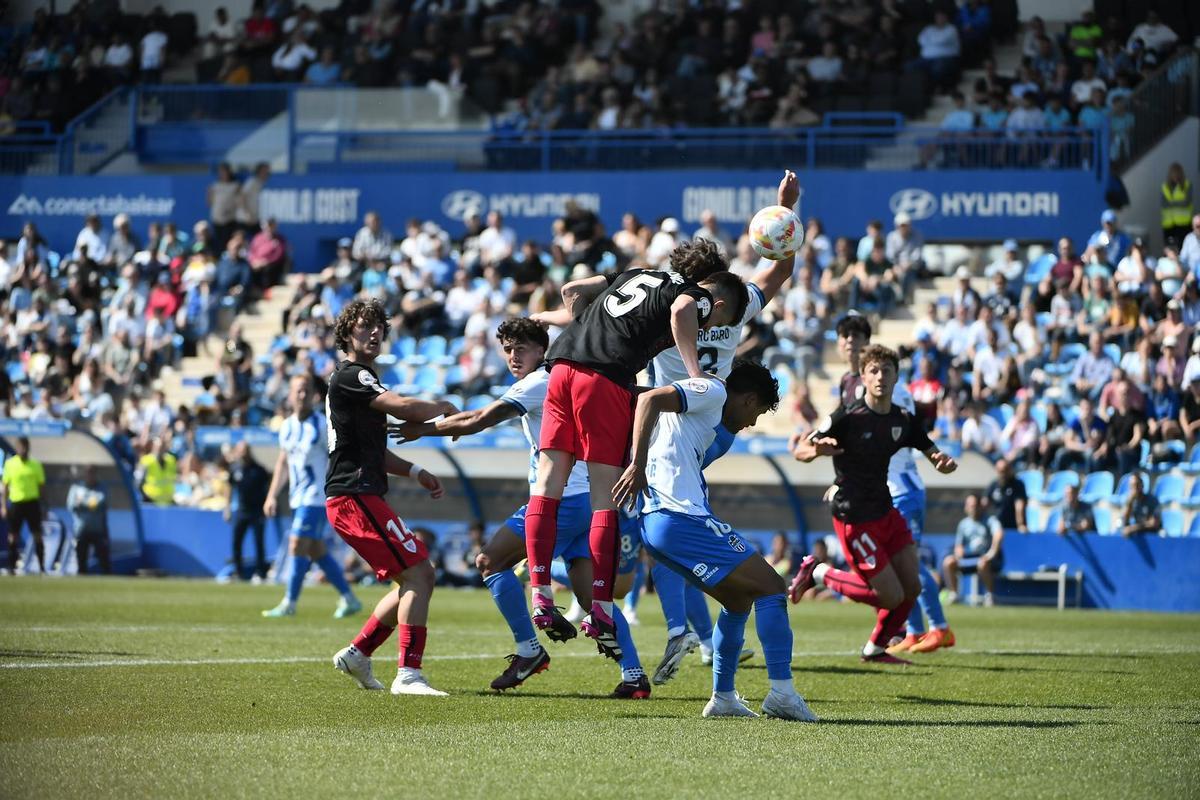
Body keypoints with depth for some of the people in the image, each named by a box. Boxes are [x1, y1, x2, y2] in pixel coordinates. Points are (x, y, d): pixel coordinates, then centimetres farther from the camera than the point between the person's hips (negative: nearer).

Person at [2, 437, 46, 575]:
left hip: (32, 502, 0)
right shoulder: (10, 464, 1)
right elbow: (5, 486, 6)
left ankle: (42, 566, 4)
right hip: (15, 502, 0)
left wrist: (42, 505, 5)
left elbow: (41, 486, 8)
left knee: (37, 535, -2)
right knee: (13, 536, 3)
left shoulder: (35, 465, 3)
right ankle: (12, 566, 11)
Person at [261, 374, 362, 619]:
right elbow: (283, 463, 18)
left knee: (297, 546, -12)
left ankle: (289, 603, -6)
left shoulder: (322, 425, -11)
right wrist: (272, 495, 15)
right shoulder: (287, 426, 9)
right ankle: (349, 599, 18)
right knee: (316, 551, 9)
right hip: (297, 497, 7)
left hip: (316, 497, -7)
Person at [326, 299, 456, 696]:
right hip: (355, 496, -11)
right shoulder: (350, 377, -9)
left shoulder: (361, 379, 24)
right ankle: (408, 674, -19)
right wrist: (444, 408, -3)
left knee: (418, 579, 12)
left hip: (361, 496, 11)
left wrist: (415, 472, 16)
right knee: (418, 574, -16)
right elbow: (403, 408, -22)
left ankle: (357, 653, 15)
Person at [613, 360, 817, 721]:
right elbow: (651, 399, -17)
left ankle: (723, 697, 20)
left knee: (739, 599, 21)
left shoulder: (708, 411, 28)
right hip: (680, 517, -10)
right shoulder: (712, 391, -1)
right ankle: (781, 690, -11)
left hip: (657, 523, 10)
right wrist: (638, 466, -25)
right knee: (771, 586, -6)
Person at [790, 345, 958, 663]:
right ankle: (818, 573, 10)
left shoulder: (903, 420, 3)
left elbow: (934, 455, 9)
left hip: (885, 513, 7)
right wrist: (818, 450, -37)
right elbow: (798, 451, -12)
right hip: (854, 519, -7)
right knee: (892, 597, -8)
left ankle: (875, 648, 25)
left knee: (912, 587, 4)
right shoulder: (847, 418, -17)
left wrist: (944, 463, -16)